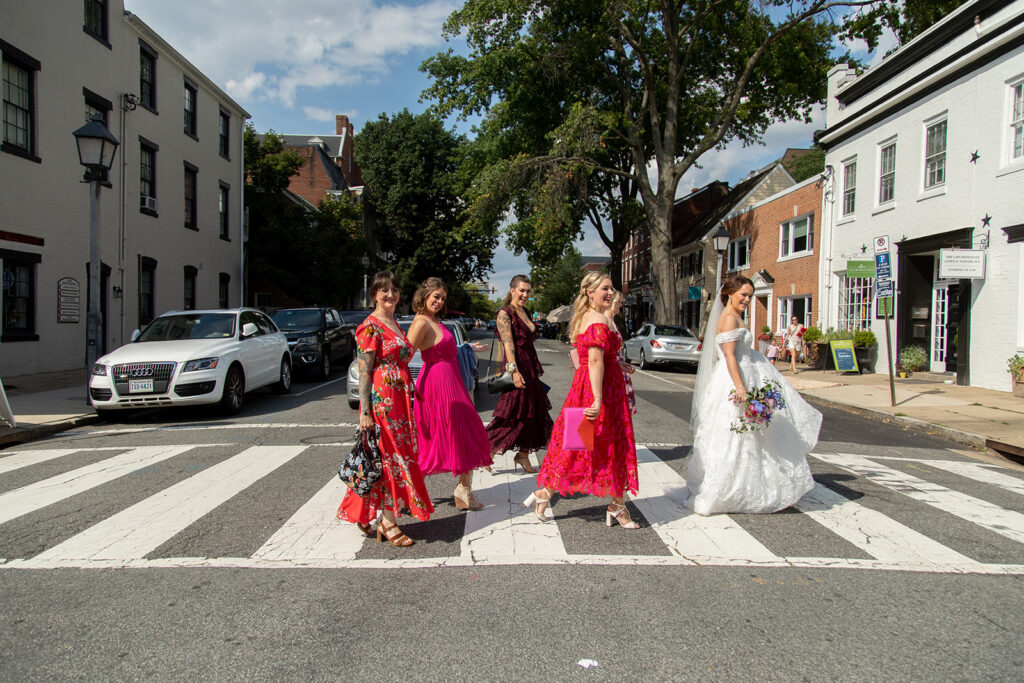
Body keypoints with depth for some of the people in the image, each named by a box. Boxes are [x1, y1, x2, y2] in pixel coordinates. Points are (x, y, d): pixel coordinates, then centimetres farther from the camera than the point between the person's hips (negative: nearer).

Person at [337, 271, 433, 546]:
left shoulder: (394, 324, 17)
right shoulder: (370, 327, -9)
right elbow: (364, 372, -13)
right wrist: (365, 412, -18)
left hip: (400, 399, 9)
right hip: (381, 400, -9)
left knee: (398, 456, 10)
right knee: (390, 457, -5)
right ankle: (388, 523, 3)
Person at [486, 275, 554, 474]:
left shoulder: (524, 313, 16)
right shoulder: (504, 313, -9)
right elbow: (508, 343, -19)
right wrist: (514, 370, -28)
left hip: (530, 369, 9)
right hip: (516, 369, -9)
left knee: (532, 414, 10)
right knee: (512, 414, -6)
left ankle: (523, 455, 19)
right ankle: (487, 452, 6)